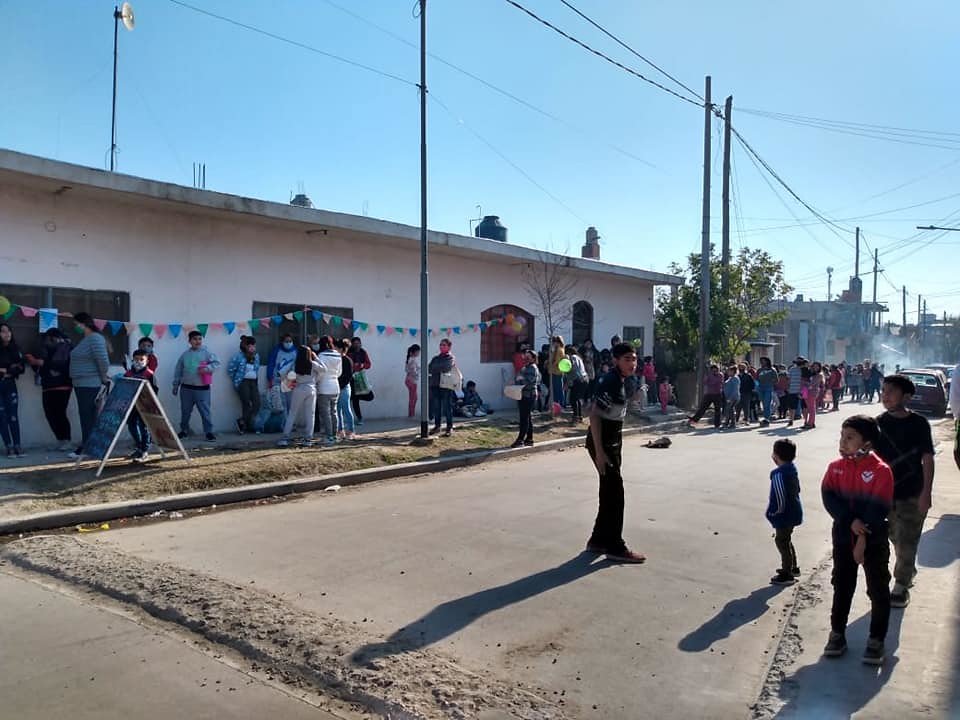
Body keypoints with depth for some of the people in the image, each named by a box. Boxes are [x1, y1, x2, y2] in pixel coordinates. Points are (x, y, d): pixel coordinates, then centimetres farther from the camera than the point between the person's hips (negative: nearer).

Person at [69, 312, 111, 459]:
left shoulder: (95, 338, -14)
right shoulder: (84, 340, 18)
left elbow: (103, 360, -22)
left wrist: (104, 378, -12)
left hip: (90, 385, -10)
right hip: (81, 385, 10)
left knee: (88, 417, -7)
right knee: (85, 416, 12)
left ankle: (85, 448, -3)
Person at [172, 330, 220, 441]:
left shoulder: (206, 353, -2)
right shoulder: (185, 355, 8)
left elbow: (217, 362, -10)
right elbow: (178, 371, 13)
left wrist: (207, 368, -26)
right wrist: (175, 385, 13)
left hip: (202, 388, -3)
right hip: (186, 388, 3)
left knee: (205, 411, -3)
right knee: (185, 411, 14)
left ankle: (208, 431, 3)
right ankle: (184, 430, 29)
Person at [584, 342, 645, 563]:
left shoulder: (618, 381, 9)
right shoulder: (610, 382, -20)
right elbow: (594, 416, -24)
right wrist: (599, 452, -25)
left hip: (613, 442, 10)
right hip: (602, 443, -10)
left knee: (610, 493, 15)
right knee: (615, 493, -4)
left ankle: (598, 541, 26)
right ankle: (615, 547, 6)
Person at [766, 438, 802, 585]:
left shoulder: (779, 474, -26)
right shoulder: (792, 468, 2)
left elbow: (779, 498, -26)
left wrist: (774, 513, -10)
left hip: (785, 515, -9)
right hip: (794, 512, 9)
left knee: (781, 541, 4)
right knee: (786, 540, 24)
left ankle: (787, 575, 13)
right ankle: (793, 567, 37)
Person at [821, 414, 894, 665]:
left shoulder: (881, 471, -16)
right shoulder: (835, 467, -3)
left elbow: (878, 509, -18)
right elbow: (828, 497, -11)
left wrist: (863, 538, -19)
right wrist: (851, 522, -24)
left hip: (874, 541, -3)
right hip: (843, 537, 4)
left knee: (878, 590, 8)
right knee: (842, 587, 14)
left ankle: (877, 639, 23)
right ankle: (837, 632, 28)